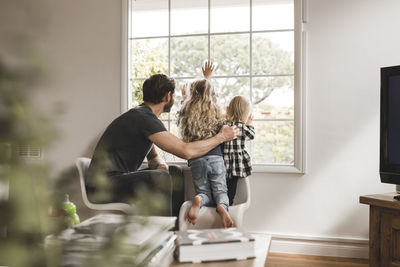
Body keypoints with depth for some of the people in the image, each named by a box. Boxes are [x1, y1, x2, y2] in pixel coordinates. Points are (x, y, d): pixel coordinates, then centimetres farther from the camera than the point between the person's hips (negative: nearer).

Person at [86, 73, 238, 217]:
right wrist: (221, 137, -11)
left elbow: (153, 156, 19)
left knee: (175, 173, 9)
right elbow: (186, 151, -25)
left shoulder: (144, 115, 13)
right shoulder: (143, 117, -20)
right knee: (159, 178, -30)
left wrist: (161, 166, -6)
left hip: (119, 179, 10)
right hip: (103, 187, -10)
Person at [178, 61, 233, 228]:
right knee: (220, 191, 7)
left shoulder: (186, 113, 5)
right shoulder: (216, 113, 3)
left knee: (203, 192, 12)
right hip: (216, 158, -1)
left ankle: (198, 200, -24)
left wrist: (206, 78, 43)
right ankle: (222, 207, -27)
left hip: (196, 160, 1)